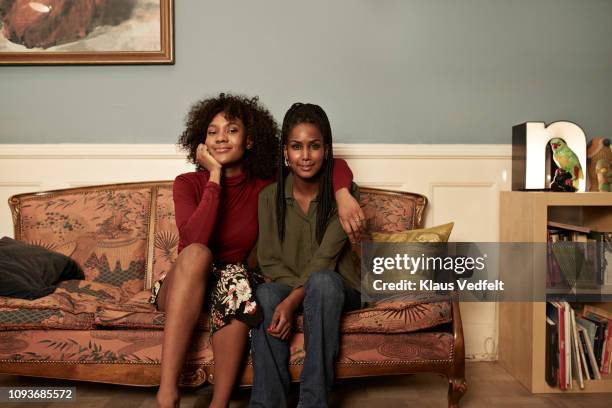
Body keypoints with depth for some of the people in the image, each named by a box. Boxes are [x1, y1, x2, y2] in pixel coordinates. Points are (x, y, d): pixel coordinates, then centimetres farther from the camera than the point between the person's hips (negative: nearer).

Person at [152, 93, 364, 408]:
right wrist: (215, 176, -22)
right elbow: (194, 242, -27)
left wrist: (343, 194, -21)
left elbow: (333, 163, 0)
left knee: (236, 277, -34)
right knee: (197, 254, -34)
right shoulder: (188, 184, -8)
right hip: (182, 292, -1)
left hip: (228, 291, 1)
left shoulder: (265, 186, -3)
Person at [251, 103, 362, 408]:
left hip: (337, 289, -1)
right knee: (265, 294, -32)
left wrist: (293, 301, -29)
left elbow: (325, 258, -17)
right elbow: (268, 260, -3)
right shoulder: (270, 197, 0)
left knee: (322, 281, -36)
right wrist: (303, 288, -19)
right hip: (286, 286, 2)